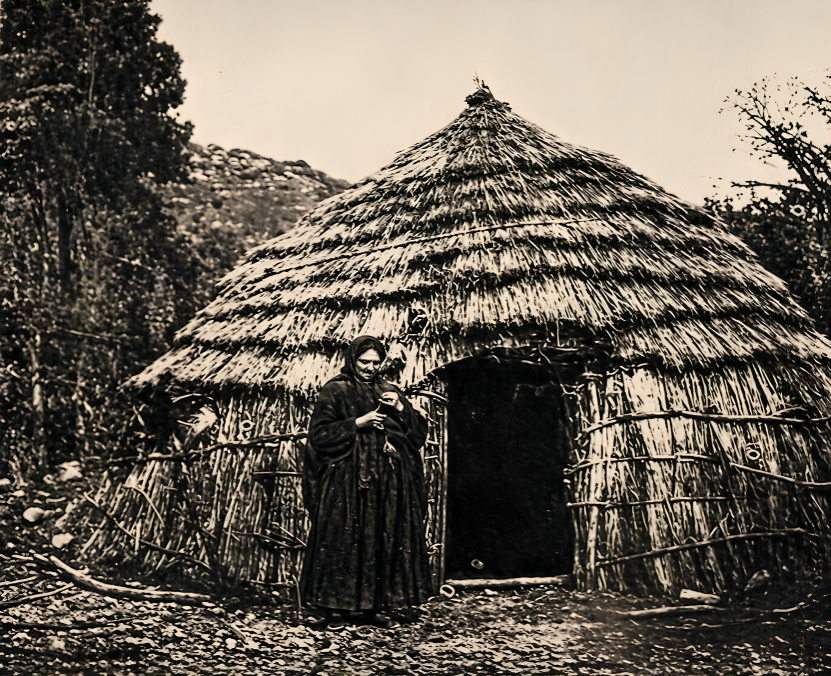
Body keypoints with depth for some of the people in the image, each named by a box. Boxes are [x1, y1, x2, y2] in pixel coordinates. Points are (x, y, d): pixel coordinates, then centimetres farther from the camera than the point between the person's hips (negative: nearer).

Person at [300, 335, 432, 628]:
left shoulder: (389, 390, 15)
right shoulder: (335, 390, 1)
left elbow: (420, 430, 12)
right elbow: (319, 434, -8)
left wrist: (400, 409, -5)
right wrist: (359, 423, -14)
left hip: (387, 482, 5)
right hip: (347, 481, -5)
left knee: (384, 540, 4)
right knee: (344, 540, -5)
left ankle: (374, 604, 13)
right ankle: (336, 606, 4)